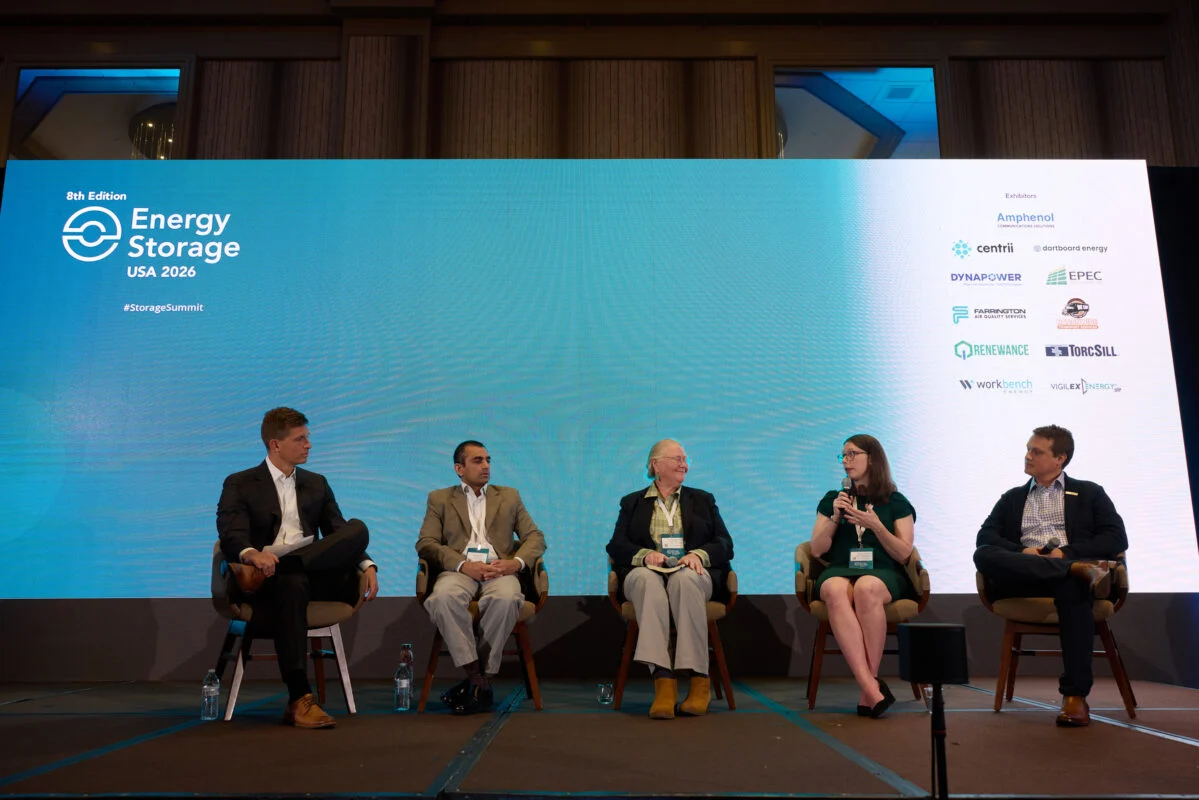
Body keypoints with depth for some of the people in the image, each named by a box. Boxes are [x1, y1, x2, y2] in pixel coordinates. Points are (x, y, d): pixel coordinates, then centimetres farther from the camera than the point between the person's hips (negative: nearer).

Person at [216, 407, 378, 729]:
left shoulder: (317, 484, 22)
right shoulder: (240, 484, 10)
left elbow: (340, 537, 17)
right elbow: (231, 535, -7)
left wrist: (367, 565, -4)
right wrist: (253, 554, -32)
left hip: (315, 572, 4)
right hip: (268, 581, -3)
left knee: (357, 528, -24)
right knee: (292, 583, -41)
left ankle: (268, 572, -32)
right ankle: (299, 699, -40)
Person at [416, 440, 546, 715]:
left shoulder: (509, 496, 24)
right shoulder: (439, 499, 20)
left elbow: (535, 537, 16)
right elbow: (425, 543, 6)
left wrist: (516, 561, -8)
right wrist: (462, 565, -13)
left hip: (499, 571, 1)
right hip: (459, 570, 0)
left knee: (506, 599, -36)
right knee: (443, 597, -36)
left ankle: (481, 677, -20)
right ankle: (476, 677, -26)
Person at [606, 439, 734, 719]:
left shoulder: (703, 500, 24)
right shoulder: (632, 502, 22)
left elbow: (725, 545, 12)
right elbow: (616, 546, 8)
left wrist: (699, 554, -10)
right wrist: (644, 554, -13)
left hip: (692, 573, 0)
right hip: (646, 572, 0)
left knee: (685, 579, -37)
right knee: (647, 578, -37)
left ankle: (699, 680, -34)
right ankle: (663, 679, -44)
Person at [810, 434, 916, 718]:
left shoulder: (896, 502, 15)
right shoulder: (832, 500, 20)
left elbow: (904, 554, 6)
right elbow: (817, 550, 13)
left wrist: (876, 525, -8)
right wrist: (835, 518, 0)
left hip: (883, 572, -1)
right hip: (839, 569, 1)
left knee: (866, 589, -40)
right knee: (836, 591, -38)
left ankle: (867, 687, -31)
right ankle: (870, 685, -43)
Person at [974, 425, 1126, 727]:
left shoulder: (1088, 493, 21)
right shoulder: (1012, 498, 26)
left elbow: (1117, 539, 6)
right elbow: (985, 536, 11)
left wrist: (1066, 552, -10)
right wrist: (1021, 551, -10)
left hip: (1070, 566, -2)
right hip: (1023, 575, 2)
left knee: (1072, 587, -40)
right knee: (983, 555, -30)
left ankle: (1075, 695, -35)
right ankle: (1081, 569, -36)